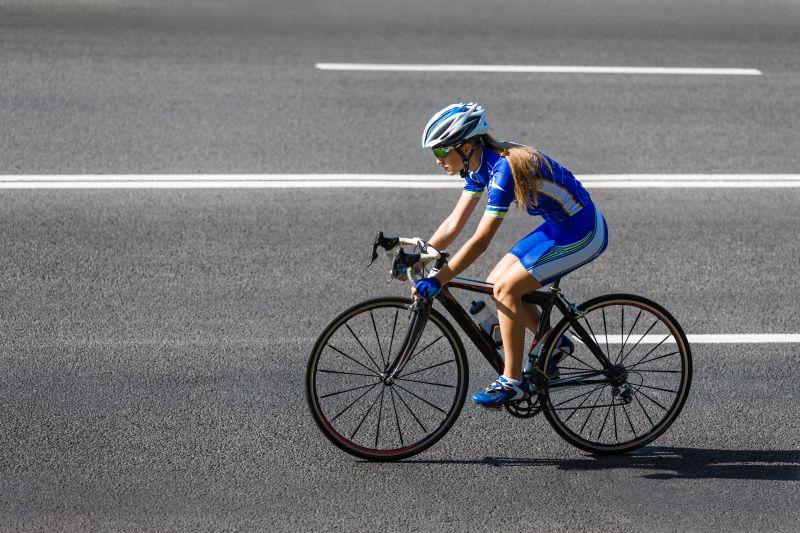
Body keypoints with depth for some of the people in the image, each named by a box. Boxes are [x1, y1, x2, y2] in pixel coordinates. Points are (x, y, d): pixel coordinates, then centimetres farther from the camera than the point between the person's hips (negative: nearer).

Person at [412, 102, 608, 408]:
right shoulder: (479, 165, 0)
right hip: (560, 226, 9)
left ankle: (512, 382, -6)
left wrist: (437, 281, -29)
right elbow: (455, 223, 5)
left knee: (506, 289, -14)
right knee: (494, 283, 5)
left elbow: (480, 242, -30)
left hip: (582, 233, -9)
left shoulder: (503, 169, -28)